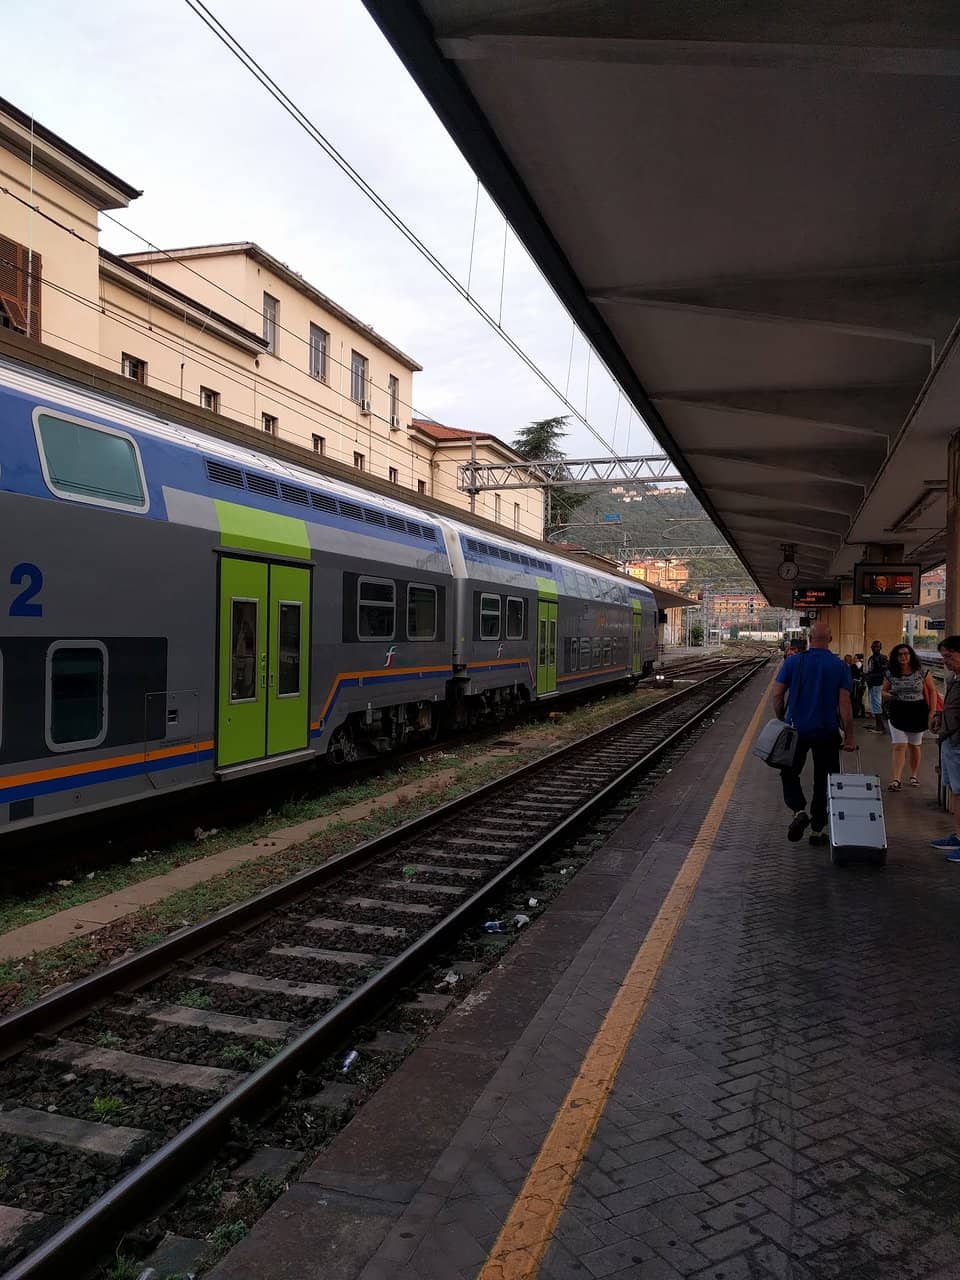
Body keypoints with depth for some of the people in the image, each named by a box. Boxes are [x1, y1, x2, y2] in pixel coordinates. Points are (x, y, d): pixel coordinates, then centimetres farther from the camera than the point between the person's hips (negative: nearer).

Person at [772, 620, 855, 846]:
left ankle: (798, 810, -9)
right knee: (822, 780, 11)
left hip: (797, 729, 0)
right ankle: (817, 829, 14)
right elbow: (844, 703, -7)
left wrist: (781, 721, 10)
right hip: (827, 732, 1)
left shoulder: (793, 662, -4)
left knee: (789, 773, 15)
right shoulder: (840, 666, -4)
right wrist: (849, 736, -2)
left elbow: (777, 695, -5)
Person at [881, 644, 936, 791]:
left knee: (914, 746, 12)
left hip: (918, 714, 0)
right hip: (897, 715, 0)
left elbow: (932, 691, 1)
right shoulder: (891, 675, 1)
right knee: (899, 746, -8)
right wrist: (887, 695, -14)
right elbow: (883, 691, 11)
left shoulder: (922, 673, -3)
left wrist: (932, 712, -6)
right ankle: (896, 779, -12)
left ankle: (913, 775, 30)